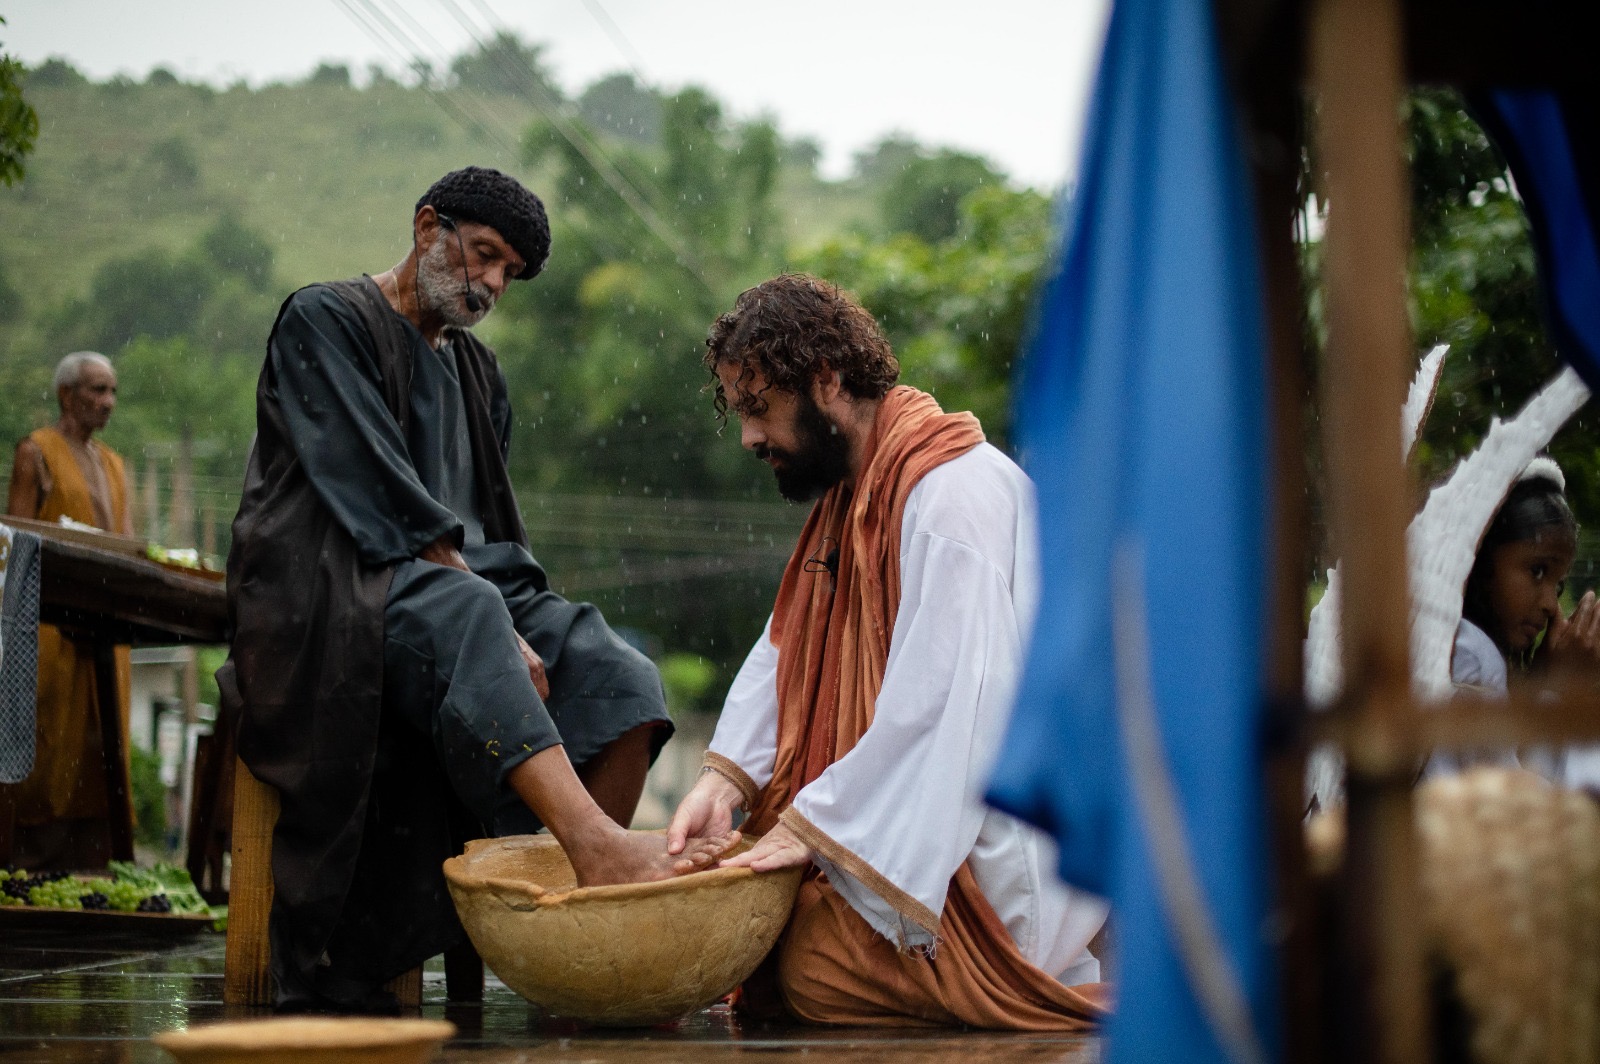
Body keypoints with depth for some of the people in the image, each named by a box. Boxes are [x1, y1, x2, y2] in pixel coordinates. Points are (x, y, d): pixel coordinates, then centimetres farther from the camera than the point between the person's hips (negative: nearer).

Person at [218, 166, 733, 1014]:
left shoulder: (477, 373, 24)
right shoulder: (323, 322, 2)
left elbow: (492, 538, 17)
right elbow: (379, 500, -11)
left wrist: (509, 636, -6)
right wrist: (496, 629, -18)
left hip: (462, 593, 7)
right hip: (331, 592, -7)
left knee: (618, 681, -21)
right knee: (465, 617, -40)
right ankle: (596, 845, -56)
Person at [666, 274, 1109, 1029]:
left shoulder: (956, 491, -19)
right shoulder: (851, 493, 14)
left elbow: (942, 695, -26)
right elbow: (785, 649, 11)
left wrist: (811, 825, -22)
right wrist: (723, 777, -5)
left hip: (985, 844, -9)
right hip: (900, 818, 9)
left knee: (817, 970, -20)